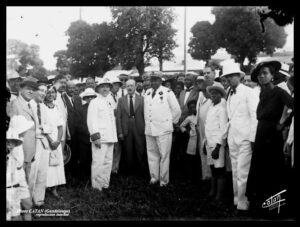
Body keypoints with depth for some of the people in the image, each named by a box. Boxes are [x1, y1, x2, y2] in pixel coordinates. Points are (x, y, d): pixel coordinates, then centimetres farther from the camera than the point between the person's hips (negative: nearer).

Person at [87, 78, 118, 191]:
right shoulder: (94, 102, -3)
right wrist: (95, 137, -16)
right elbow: (91, 121, -10)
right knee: (98, 163, -7)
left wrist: (114, 135, 15)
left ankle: (105, 184, 19)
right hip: (100, 138, -7)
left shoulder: (110, 102, 19)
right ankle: (96, 186, 1)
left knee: (108, 162, 10)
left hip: (110, 137, 7)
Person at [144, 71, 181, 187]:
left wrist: (171, 121, 7)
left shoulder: (167, 92, -6)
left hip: (163, 129, -5)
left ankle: (163, 180, 10)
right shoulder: (147, 93, 11)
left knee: (164, 155, -1)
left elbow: (177, 110, -1)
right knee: (152, 154, 12)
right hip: (149, 129, 5)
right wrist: (147, 122, 15)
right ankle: (154, 177, 25)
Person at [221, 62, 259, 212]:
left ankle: (242, 205, 4)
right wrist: (227, 134, 4)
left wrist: (253, 138, -14)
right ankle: (236, 200, 24)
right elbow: (231, 117, 11)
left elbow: (255, 116, -11)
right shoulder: (230, 95, 13)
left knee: (242, 173, -6)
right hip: (232, 138, 7)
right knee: (235, 172, 13)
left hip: (245, 138, -6)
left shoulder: (249, 92, -7)